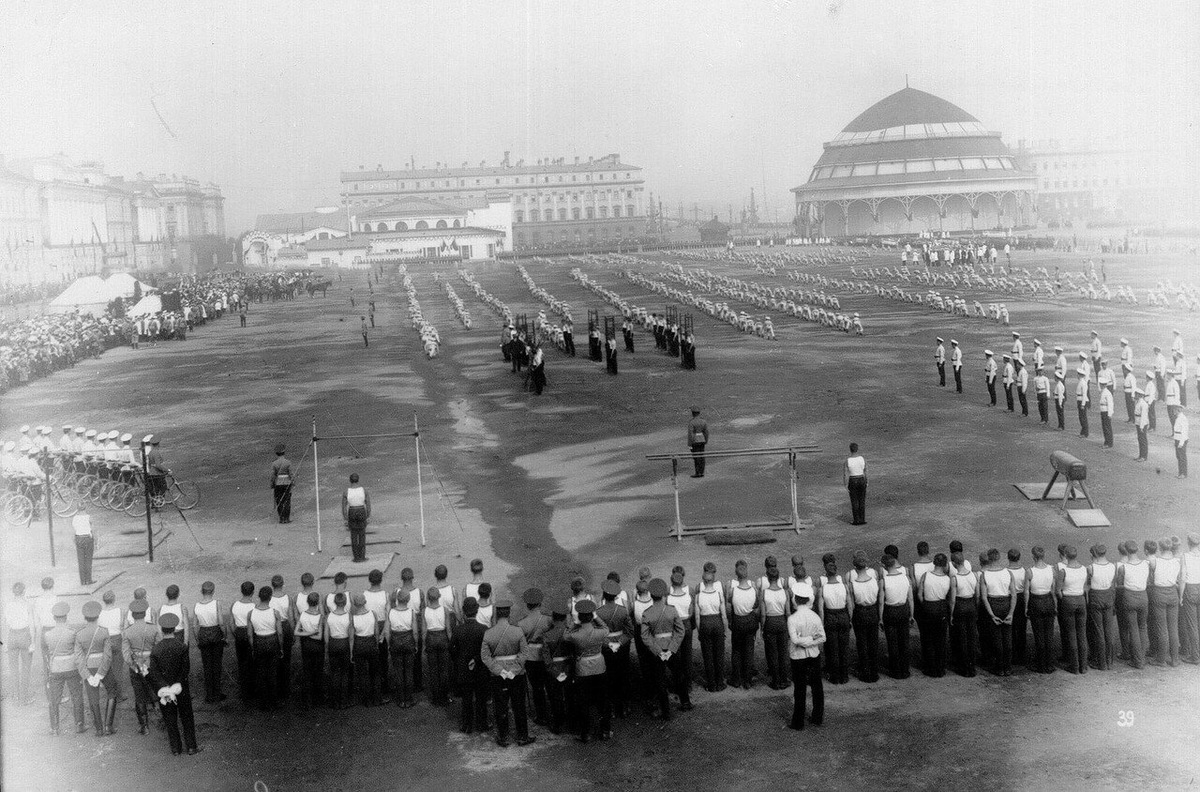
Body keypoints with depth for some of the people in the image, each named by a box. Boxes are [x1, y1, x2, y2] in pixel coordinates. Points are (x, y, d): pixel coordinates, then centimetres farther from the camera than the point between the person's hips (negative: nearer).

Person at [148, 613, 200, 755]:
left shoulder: (155, 649, -10)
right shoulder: (182, 648, -13)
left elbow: (153, 673, -13)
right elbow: (186, 670, -16)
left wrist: (163, 689, -15)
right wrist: (177, 687, -14)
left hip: (164, 689, 1)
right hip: (182, 690, -1)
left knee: (170, 721, 13)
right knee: (187, 719, 12)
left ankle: (176, 748, 19)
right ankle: (191, 747, 16)